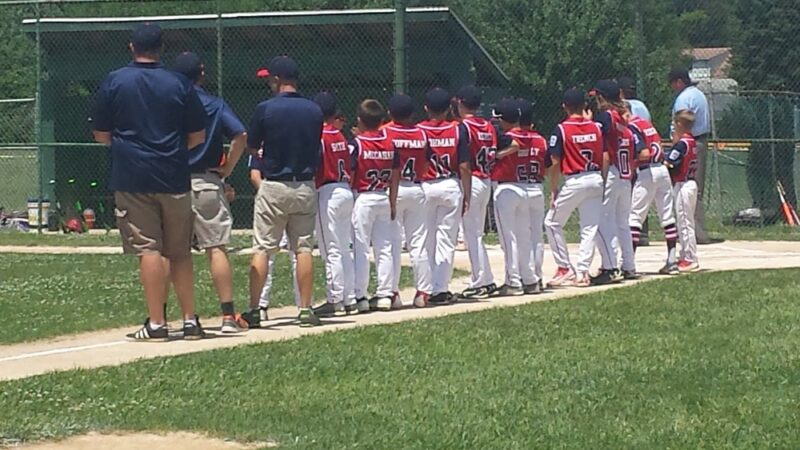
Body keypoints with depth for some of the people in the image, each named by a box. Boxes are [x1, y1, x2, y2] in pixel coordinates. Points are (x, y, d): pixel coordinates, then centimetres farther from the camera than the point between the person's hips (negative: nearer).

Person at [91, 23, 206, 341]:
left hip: (132, 178, -2)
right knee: (180, 253, 10)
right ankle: (190, 320, 11)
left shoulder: (114, 82, -2)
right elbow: (198, 136, 6)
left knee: (148, 249, -3)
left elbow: (101, 135, 3)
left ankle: (156, 323, -7)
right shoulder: (180, 85, 2)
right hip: (174, 178, 2)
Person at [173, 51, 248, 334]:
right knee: (216, 249, -1)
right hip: (207, 183, 0)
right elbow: (240, 136, -9)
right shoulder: (216, 105, 3)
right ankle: (228, 315, -7)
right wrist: (226, 169, 0)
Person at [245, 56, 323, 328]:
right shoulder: (314, 111, 2)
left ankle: (254, 310, -1)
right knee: (303, 248, 7)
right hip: (306, 187, 4)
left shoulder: (266, 109, -11)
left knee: (262, 249, 1)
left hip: (274, 187, -3)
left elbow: (251, 147, 0)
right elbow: (316, 148, 11)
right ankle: (306, 309, 5)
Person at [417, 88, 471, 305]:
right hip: (451, 187, 0)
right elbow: (464, 167, -4)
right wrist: (466, 196, 3)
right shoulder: (457, 130, -2)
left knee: (427, 241, 9)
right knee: (446, 240, 2)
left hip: (425, 187, 0)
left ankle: (427, 288, 9)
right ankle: (440, 289, -3)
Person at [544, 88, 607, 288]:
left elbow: (555, 163, -9)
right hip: (595, 179, 4)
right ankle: (582, 272, 2)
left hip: (574, 181, -4)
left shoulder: (561, 129, -8)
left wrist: (553, 190, -1)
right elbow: (605, 159, 7)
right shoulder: (596, 127, 5)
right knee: (590, 228, 8)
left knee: (552, 223, 10)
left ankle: (565, 269, 7)